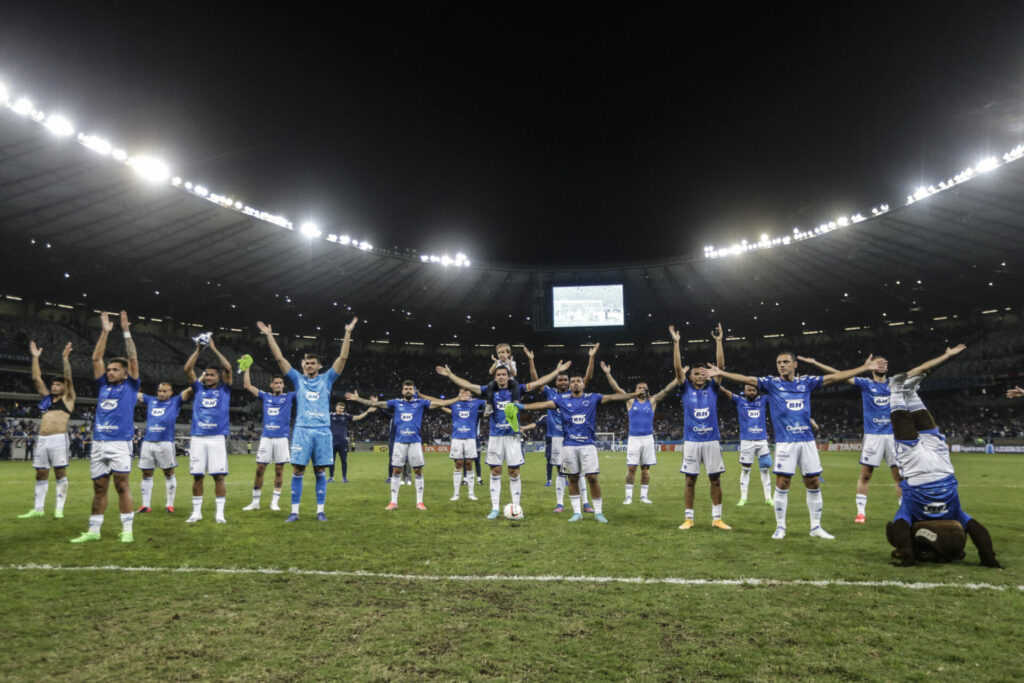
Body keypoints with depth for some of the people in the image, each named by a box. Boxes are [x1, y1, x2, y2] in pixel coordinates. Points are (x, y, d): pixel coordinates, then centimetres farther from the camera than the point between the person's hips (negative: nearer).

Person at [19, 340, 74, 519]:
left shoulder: (68, 399, 6)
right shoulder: (47, 397, 19)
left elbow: (69, 379, -6)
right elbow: (36, 378, 18)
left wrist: (65, 359, -13)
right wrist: (35, 357, 13)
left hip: (58, 439, -6)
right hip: (42, 440, 6)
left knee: (60, 474, -4)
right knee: (41, 474, 9)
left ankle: (59, 509, -1)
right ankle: (38, 509, 16)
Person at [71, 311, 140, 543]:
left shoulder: (130, 386, 6)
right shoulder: (103, 387, 17)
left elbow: (133, 359, -2)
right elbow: (96, 358, 15)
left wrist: (126, 331, -2)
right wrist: (104, 332, 11)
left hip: (120, 443, -5)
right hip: (98, 443, 5)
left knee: (121, 485, -6)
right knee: (99, 488, 9)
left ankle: (127, 530, -2)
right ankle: (93, 530, 16)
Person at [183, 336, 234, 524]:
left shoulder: (224, 389, 9)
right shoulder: (199, 389, 15)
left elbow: (228, 368, -3)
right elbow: (187, 369, 7)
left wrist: (214, 348, 0)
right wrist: (198, 349, 4)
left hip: (217, 437, -2)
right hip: (197, 438, 2)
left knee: (219, 476, -3)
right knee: (197, 476, 4)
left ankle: (219, 512, 4)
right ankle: (196, 511, 15)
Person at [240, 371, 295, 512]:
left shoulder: (289, 397, 8)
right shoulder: (265, 396, 13)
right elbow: (247, 385, 14)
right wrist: (247, 368, 11)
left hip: (282, 438, -1)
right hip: (266, 437, 2)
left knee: (279, 469, 2)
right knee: (260, 469, 1)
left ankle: (275, 501, 10)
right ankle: (255, 502, 11)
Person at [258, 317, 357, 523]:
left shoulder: (326, 379, 11)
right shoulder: (298, 379, 12)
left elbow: (342, 358, 4)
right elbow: (279, 358, 8)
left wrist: (348, 333, -1)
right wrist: (269, 335, 3)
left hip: (322, 430, 0)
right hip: (302, 430, 0)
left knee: (320, 472, 3)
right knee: (298, 471, -2)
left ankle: (320, 511, 9)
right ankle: (294, 511, 5)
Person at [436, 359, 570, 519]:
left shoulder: (516, 390, 4)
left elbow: (538, 382, 4)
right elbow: (468, 385, 6)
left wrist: (557, 371, 1)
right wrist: (450, 374, 3)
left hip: (513, 436, -1)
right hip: (495, 437, 1)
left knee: (514, 472, 1)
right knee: (495, 472, 5)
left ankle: (515, 507, 10)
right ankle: (495, 508, 11)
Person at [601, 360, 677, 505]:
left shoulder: (652, 401, 8)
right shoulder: (630, 401, 5)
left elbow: (667, 389, 5)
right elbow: (616, 388, 0)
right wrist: (608, 374, -7)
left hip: (648, 439, 1)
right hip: (633, 439, -1)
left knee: (645, 468, 6)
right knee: (631, 468, -3)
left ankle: (644, 495, 14)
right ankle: (628, 496, 3)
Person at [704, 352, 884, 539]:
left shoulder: (806, 382, 9)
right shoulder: (772, 383, 3)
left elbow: (834, 377, 13)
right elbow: (747, 379, -6)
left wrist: (864, 368, 13)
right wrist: (721, 373, -16)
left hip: (807, 440, 3)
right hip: (785, 442, -3)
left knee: (813, 483, 7)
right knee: (782, 484, -3)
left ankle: (816, 527, 20)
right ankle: (780, 527, 10)